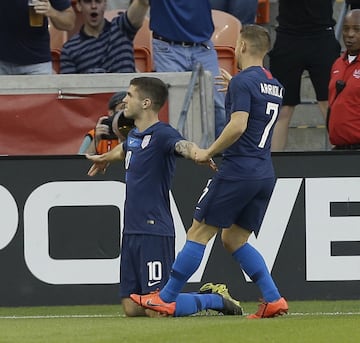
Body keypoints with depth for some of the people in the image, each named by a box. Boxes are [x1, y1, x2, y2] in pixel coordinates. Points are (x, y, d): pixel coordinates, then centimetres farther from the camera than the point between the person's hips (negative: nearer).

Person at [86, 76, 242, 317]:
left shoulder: (162, 133, -13)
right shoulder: (134, 136, 13)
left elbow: (182, 145, -35)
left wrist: (199, 154, -58)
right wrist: (104, 159, 60)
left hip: (155, 231, -9)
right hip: (132, 232, 9)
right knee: (131, 308, 7)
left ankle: (217, 299, 12)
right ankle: (206, 296, 23)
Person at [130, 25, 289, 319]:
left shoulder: (242, 81, -11)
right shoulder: (275, 86, 15)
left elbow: (238, 126, -23)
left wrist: (209, 152, -12)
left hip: (239, 170, -8)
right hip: (266, 174, 8)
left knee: (198, 233, -1)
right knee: (234, 239, 15)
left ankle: (166, 299, 2)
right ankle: (274, 300, 5)